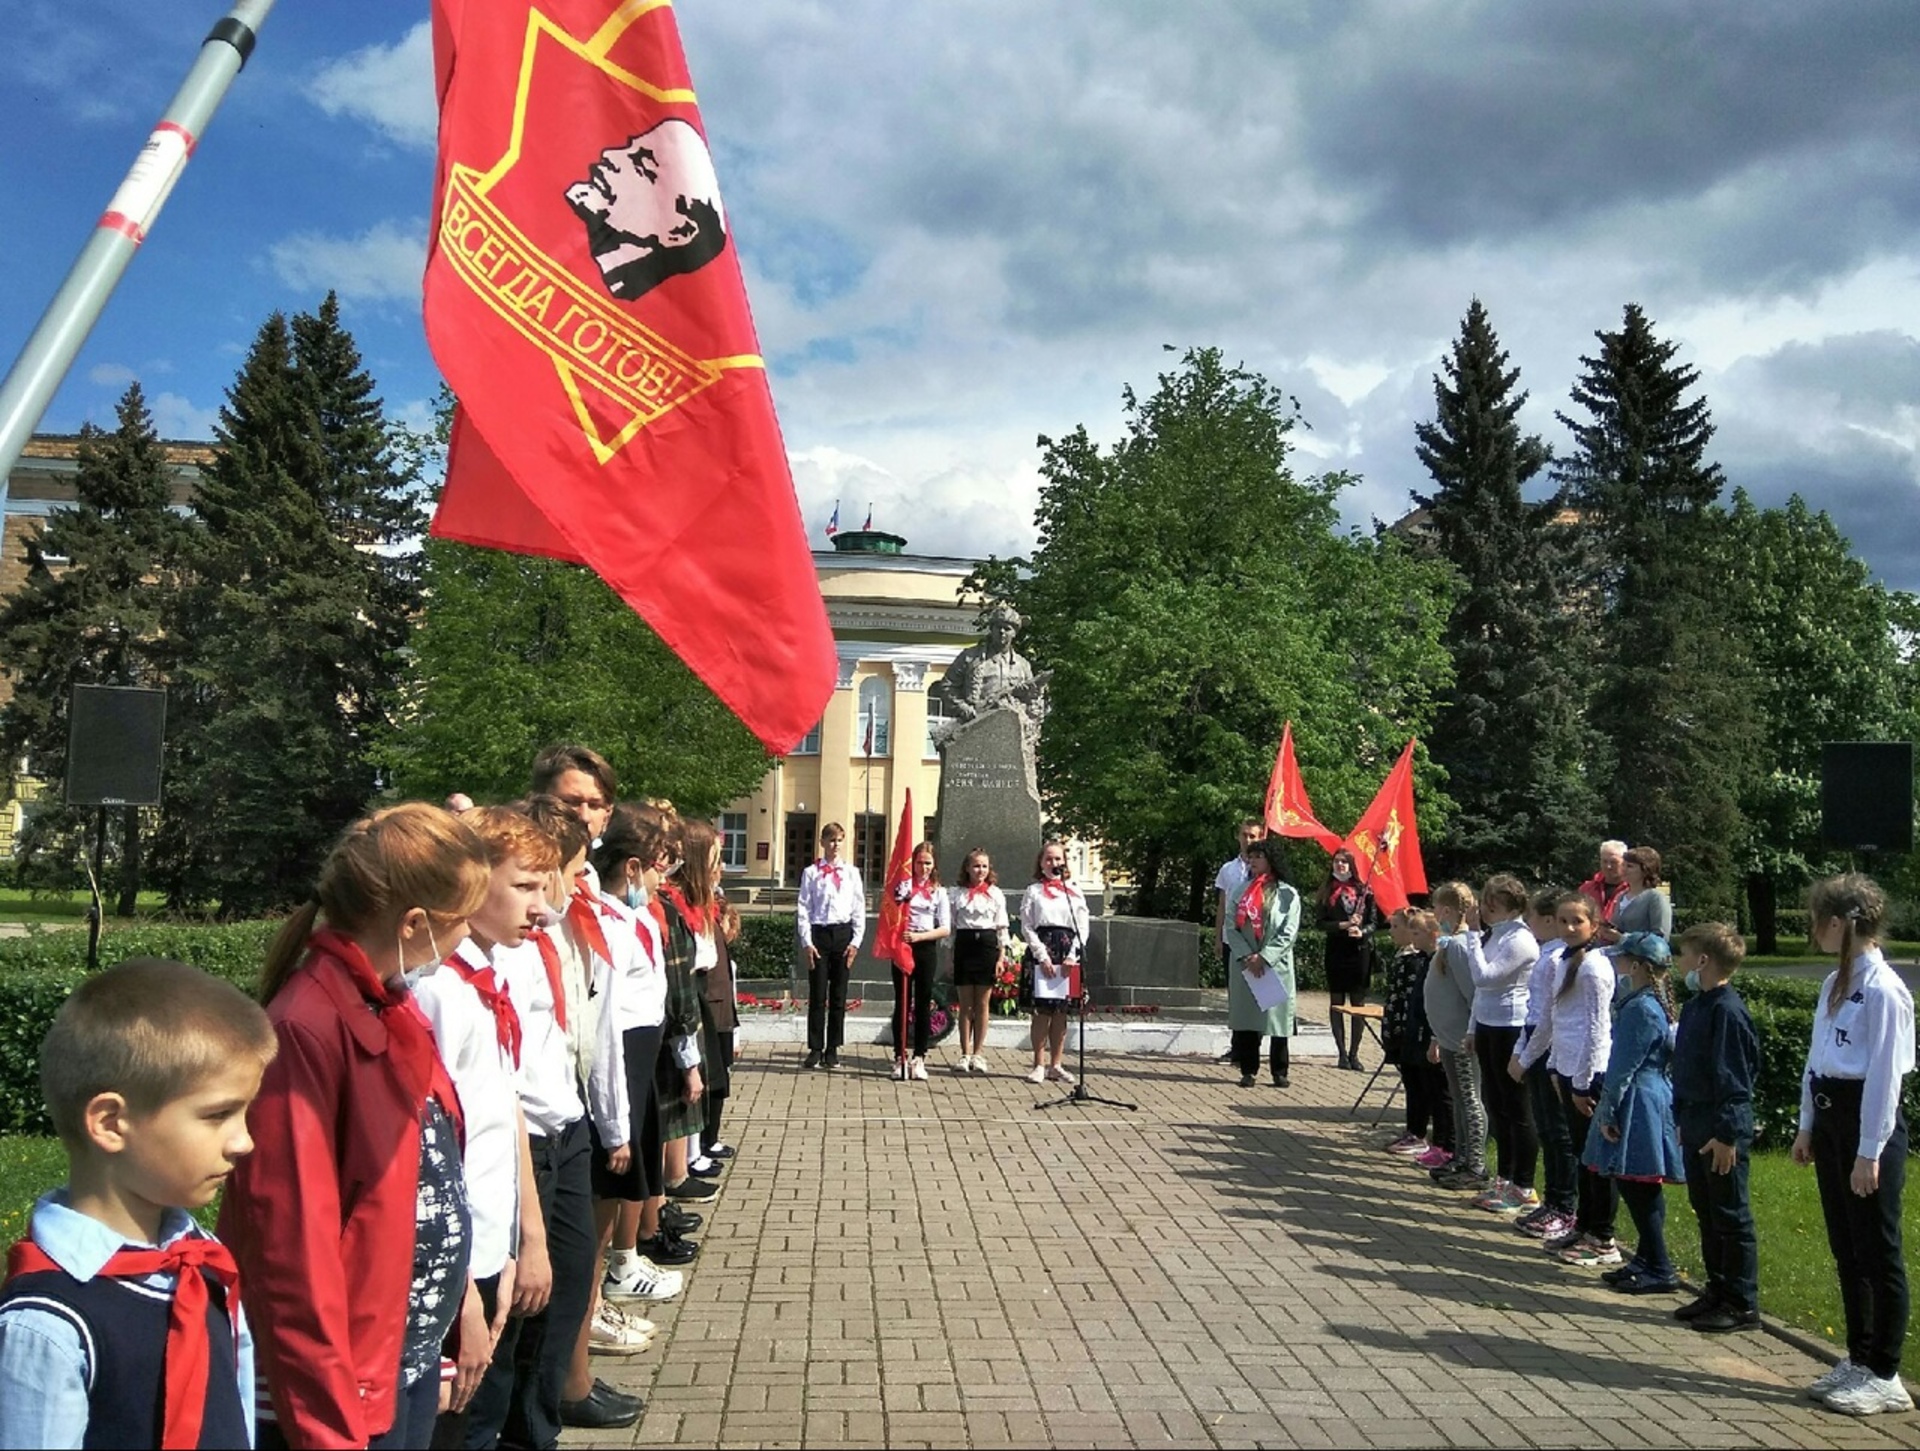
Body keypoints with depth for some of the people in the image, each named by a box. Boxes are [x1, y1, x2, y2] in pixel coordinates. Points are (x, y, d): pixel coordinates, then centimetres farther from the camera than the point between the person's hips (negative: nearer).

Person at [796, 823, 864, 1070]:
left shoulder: (852, 872, 9)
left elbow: (859, 909, 8)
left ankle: (832, 1050, 14)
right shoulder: (811, 873, 2)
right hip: (819, 933, -2)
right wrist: (807, 942, -7)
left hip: (843, 934, 2)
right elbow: (804, 910, 0)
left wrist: (856, 941, 0)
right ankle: (815, 1049, 8)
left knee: (839, 996, 6)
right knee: (817, 996, 0)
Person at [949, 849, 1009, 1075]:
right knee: (965, 1004, 4)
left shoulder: (996, 894, 5)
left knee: (983, 1004, 3)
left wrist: (1001, 956, -2)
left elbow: (1002, 927, 5)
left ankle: (978, 1054, 11)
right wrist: (950, 955, 1)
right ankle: (965, 1054, 9)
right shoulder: (957, 893, 6)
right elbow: (950, 926, 7)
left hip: (987, 944, 0)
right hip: (964, 944, 0)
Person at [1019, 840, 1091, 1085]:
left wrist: (1072, 956, -5)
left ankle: (1055, 1065, 11)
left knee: (1061, 1010, 4)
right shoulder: (1033, 891, 7)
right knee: (1043, 1008, -8)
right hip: (1041, 951, -2)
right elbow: (1027, 927, 0)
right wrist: (1043, 956, -9)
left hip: (1068, 952, 3)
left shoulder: (1074, 892, 13)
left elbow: (1083, 927, 7)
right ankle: (1039, 1065, -1)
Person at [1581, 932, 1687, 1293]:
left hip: (1638, 1105, -10)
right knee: (1642, 1189, 15)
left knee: (1637, 1186, -3)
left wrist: (1608, 1111, -12)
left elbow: (1623, 1067, -18)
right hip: (1655, 1099, 10)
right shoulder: (1656, 1003, 12)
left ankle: (1660, 1270, 3)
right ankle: (1646, 1260, 23)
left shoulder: (1641, 1008, -19)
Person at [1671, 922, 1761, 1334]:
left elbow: (1733, 1077, -20)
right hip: (1696, 1128, 9)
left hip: (1722, 1133, -9)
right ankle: (1717, 1292, 28)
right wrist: (1683, 1119, 19)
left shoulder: (1726, 1010, -19)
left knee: (1732, 1218, 2)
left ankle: (1743, 1304, 12)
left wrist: (1727, 1134, -20)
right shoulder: (1695, 1006, 9)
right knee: (1706, 1213, 16)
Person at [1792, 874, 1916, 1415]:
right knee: (1846, 1248, 16)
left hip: (1868, 1120, -9)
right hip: (1830, 1116, 9)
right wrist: (1808, 1127, 17)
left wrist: (1870, 1152, -16)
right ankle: (1858, 1359, 29)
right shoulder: (1835, 984, 10)